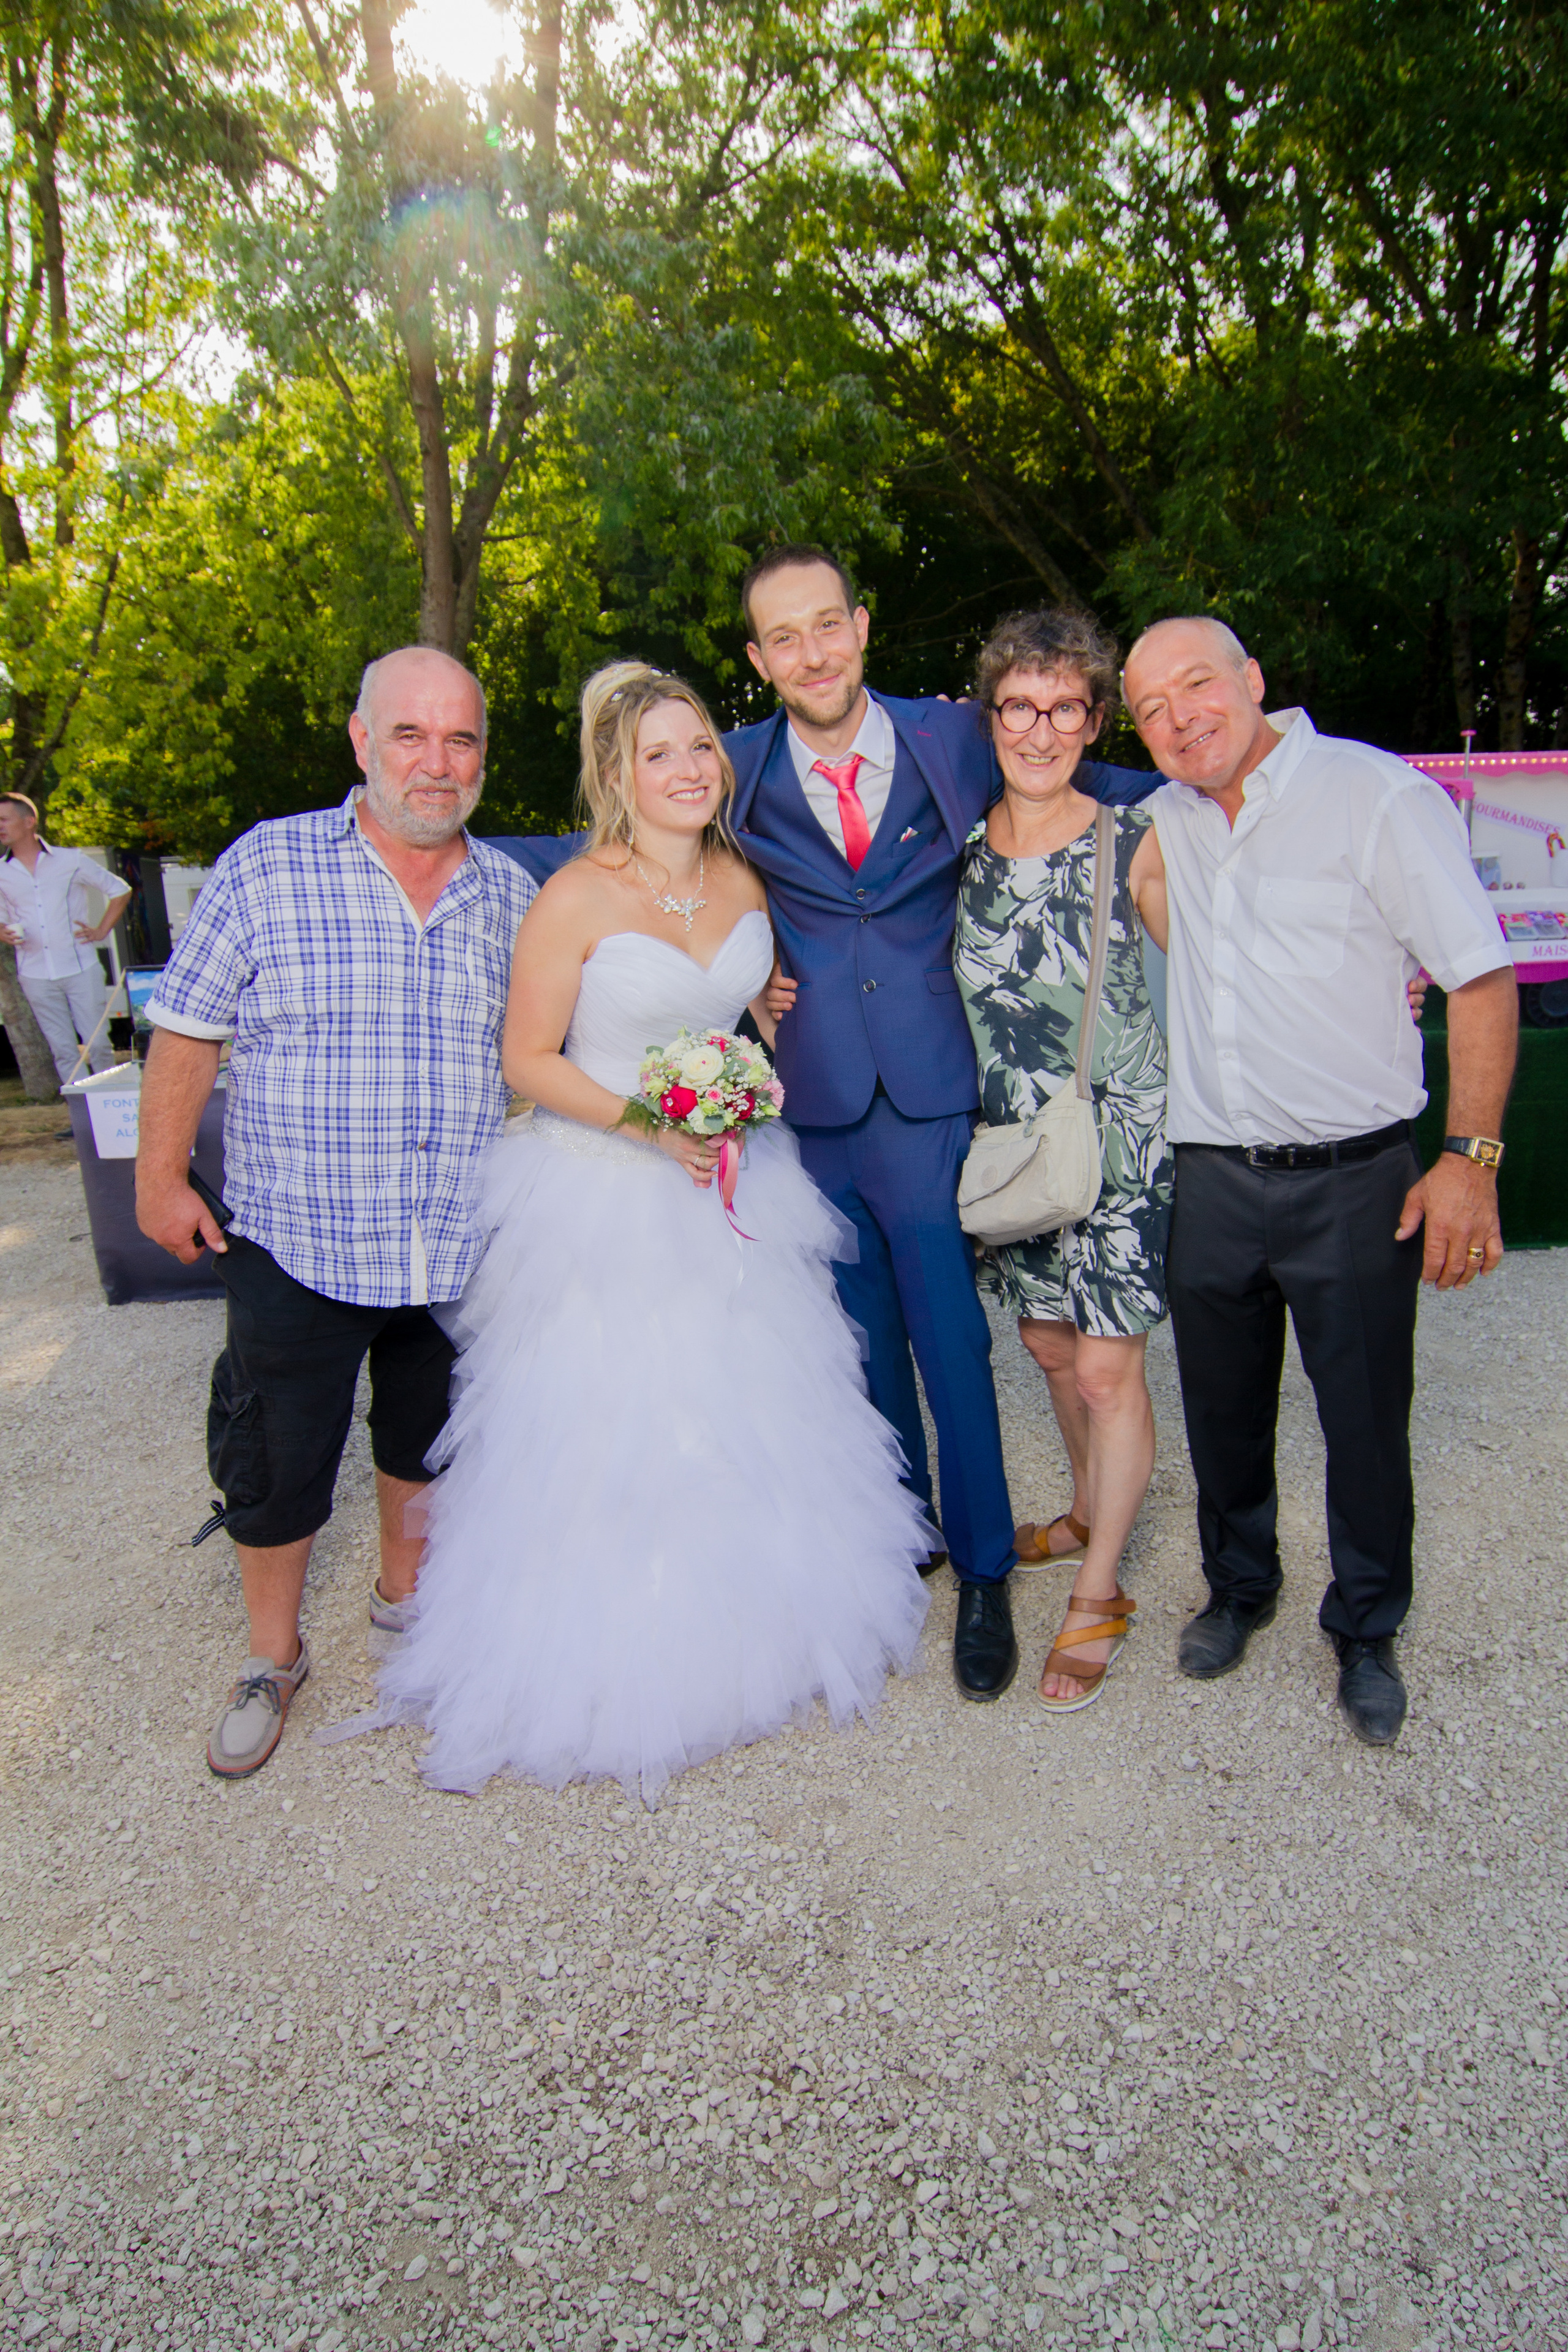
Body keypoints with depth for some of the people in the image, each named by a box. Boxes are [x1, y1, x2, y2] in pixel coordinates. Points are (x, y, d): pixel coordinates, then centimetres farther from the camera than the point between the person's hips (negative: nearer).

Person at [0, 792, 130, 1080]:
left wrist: (101, 931, 0)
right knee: (63, 1051, 5)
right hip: (36, 977, 2)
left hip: (80, 969, -2)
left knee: (98, 1043, -1)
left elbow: (120, 891, 9)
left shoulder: (71, 861, 1)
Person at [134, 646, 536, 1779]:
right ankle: (273, 1657, 32)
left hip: (459, 1249, 3)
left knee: (428, 1443, 20)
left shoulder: (510, 891, 3)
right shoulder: (265, 865, -6)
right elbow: (189, 1030, -2)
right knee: (276, 1467, 8)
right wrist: (162, 1176, -2)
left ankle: (404, 1591, 46)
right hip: (294, 1244, -3)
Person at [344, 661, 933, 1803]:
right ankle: (611, 1672, 25)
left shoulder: (743, 880, 2)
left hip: (731, 1181, 6)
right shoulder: (578, 897, -15)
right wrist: (645, 1126, -21)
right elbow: (527, 1058, -11)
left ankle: (753, 1634, 38)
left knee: (748, 1417, 15)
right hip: (605, 1193, -5)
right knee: (606, 1433, 3)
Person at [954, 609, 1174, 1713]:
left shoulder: (1129, 847, -13)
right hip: (1014, 1141, 5)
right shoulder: (958, 844, -1)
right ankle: (1093, 1514, 44)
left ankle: (1099, 1599, 17)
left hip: (1120, 1139, -4)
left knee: (1109, 1370, 0)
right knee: (1049, 1342, 18)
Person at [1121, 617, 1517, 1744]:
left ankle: (1367, 1632, 30)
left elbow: (1483, 979, -10)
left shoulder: (1379, 794, -9)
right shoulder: (1170, 818, 7)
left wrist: (1471, 1158, -16)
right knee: (1223, 1409, 16)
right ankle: (1239, 1588, 40)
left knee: (1368, 1421, 7)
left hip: (1354, 1183, -4)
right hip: (1212, 1178, 5)